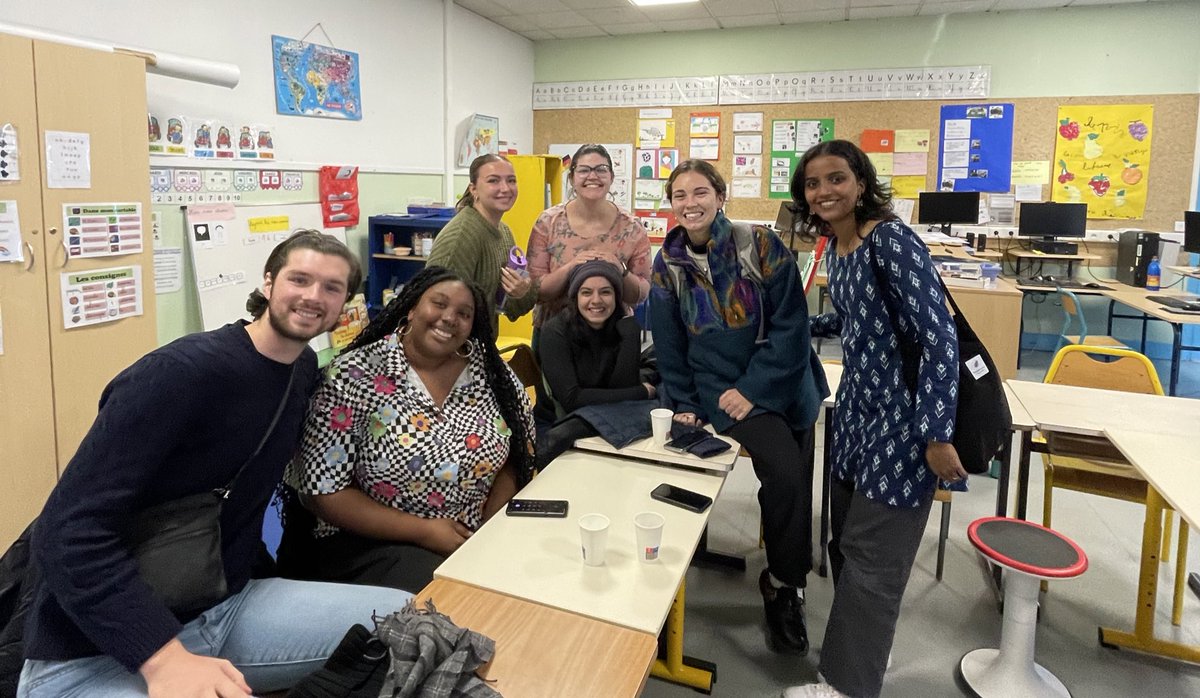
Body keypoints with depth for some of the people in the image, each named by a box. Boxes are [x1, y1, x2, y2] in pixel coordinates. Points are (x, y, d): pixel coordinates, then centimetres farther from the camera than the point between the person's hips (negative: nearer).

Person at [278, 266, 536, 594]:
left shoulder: (491, 369, 1)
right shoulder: (355, 376, -10)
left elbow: (519, 455, 8)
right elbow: (323, 491, -11)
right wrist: (425, 531, -15)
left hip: (475, 539, 4)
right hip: (372, 543, -4)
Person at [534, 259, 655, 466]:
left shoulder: (624, 328, -5)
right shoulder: (555, 331, -17)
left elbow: (623, 387, -15)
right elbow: (571, 399, -24)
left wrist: (630, 332, -19)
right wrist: (643, 393, -19)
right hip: (557, 428, -3)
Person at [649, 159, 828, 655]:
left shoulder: (761, 247, -9)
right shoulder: (667, 266, -2)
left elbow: (791, 325, -11)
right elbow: (668, 345, 4)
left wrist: (753, 388, -16)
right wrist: (684, 405, 1)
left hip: (786, 386, 1)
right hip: (719, 389, -1)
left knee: (798, 481, 4)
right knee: (785, 474, -21)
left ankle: (786, 577, 32)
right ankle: (784, 586, 3)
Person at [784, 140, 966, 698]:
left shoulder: (891, 239, -18)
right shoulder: (836, 247, 8)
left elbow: (940, 338, -22)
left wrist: (938, 435, -25)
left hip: (904, 414, -8)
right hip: (858, 407, 8)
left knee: (869, 558, 1)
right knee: (845, 545, 14)